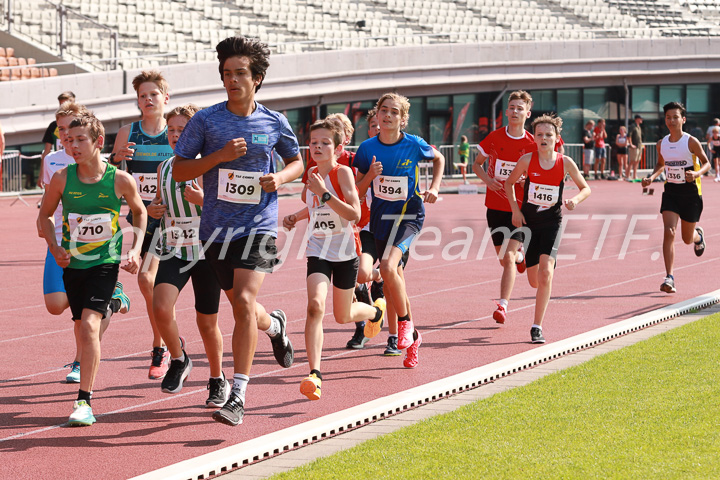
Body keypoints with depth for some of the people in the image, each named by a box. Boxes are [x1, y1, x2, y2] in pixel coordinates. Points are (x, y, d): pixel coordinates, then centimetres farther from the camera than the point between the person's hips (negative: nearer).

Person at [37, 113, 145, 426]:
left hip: (105, 262, -3)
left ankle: (84, 401, -18)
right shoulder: (62, 179, -9)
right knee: (86, 328, 13)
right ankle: (110, 306, 52)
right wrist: (54, 248, -8)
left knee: (89, 324, -20)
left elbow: (140, 212, 8)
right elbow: (44, 215, 7)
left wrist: (136, 249, -3)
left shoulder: (120, 180, -12)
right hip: (73, 263, 3)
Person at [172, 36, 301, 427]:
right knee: (242, 309, 15)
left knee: (245, 301, -21)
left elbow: (296, 161, 19)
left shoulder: (274, 123, 2)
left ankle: (238, 394, -17)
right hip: (217, 228, 2)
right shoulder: (206, 120, -1)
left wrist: (281, 178, -4)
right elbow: (178, 171, -1)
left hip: (258, 225, -2)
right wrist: (220, 155, -15)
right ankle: (274, 325, 53)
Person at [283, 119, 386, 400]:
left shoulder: (343, 172, -15)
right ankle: (314, 374, -26)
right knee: (315, 305, -21)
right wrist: (296, 217, 6)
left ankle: (375, 311, 50)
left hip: (346, 251, -3)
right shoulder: (312, 174, 3)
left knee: (343, 316, 13)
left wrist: (324, 194, -32)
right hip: (318, 250, 3)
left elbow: (354, 214, -26)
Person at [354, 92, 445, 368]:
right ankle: (411, 338, 25)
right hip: (380, 215, 4)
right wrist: (370, 175, -15)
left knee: (388, 267, -27)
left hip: (408, 214, -4)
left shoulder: (414, 145, -9)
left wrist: (434, 187, 0)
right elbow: (358, 188, 5)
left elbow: (439, 159, 13)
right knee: (392, 281, 8)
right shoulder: (368, 148, -3)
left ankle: (405, 322, -6)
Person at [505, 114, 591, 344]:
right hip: (528, 221, 1)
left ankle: (537, 327, -14)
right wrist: (515, 210, -4)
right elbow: (509, 183, 7)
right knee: (534, 281, 6)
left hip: (552, 221, -1)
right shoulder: (527, 160, -8)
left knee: (545, 272, -20)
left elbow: (585, 188, 6)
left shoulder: (565, 163, -8)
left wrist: (575, 200, -16)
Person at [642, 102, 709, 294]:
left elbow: (706, 163, -4)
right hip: (671, 191, 2)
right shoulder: (662, 143, 0)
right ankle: (669, 277, -18)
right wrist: (651, 177, -1)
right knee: (668, 231, -17)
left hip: (691, 192, -2)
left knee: (687, 239, 10)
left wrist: (696, 173, -25)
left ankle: (698, 235, 51)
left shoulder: (691, 142, -12)